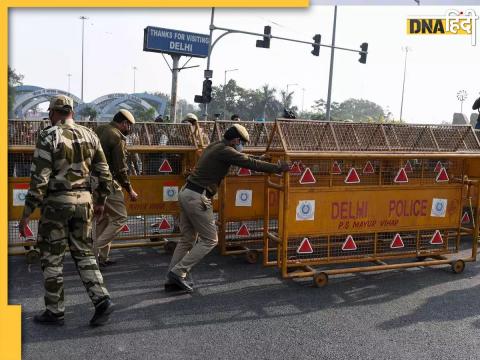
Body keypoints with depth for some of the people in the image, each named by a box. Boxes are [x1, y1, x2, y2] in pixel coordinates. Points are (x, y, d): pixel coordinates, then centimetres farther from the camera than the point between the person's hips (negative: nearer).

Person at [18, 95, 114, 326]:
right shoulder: (89, 135, 6)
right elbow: (104, 173, 7)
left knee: (52, 258, 8)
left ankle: (54, 312, 17)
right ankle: (101, 300, 3)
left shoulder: (49, 136, -10)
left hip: (56, 202, -5)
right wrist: (101, 201, 20)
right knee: (84, 253, 15)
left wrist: (26, 213, -9)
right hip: (83, 200, 5)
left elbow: (39, 178, -14)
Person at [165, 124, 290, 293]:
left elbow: (243, 160, 30)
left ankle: (172, 280, 17)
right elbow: (251, 163, -12)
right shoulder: (225, 151, -11)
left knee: (187, 239, 15)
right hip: (197, 198, -10)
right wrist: (278, 168, -3)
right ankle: (178, 271, 0)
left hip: (185, 193, 10)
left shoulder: (215, 146, 18)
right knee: (210, 240, 1)